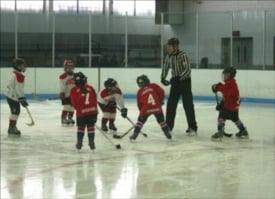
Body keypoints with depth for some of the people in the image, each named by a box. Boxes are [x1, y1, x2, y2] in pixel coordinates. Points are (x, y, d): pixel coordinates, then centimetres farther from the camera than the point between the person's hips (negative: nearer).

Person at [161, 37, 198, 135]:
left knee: (188, 105, -9)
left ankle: (193, 127, -5)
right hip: (175, 82, 6)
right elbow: (165, 67, 15)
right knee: (171, 104, 5)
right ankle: (168, 125, 15)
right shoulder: (169, 56, 2)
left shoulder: (182, 55, -19)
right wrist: (163, 78, 0)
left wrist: (179, 77, -33)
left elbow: (187, 69, -25)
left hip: (185, 81, -6)